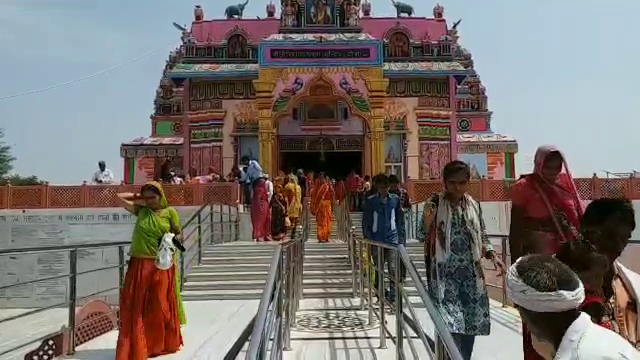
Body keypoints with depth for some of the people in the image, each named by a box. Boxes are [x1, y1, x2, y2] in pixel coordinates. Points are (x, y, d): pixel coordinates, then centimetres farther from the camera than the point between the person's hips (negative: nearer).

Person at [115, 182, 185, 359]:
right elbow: (120, 197, 13)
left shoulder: (170, 212, 0)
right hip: (139, 266, 2)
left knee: (160, 306, 8)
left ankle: (162, 344, 26)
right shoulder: (141, 210, 8)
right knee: (135, 306, 4)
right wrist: (139, 197, 9)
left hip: (161, 266, -2)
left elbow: (179, 234, 3)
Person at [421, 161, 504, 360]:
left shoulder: (475, 205, 6)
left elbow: (482, 237, 15)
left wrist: (492, 255, -2)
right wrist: (427, 224, -26)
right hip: (445, 273, -4)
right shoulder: (435, 205, -6)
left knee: (471, 324, 11)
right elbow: (423, 238, -6)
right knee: (450, 327, -12)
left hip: (471, 273, 4)